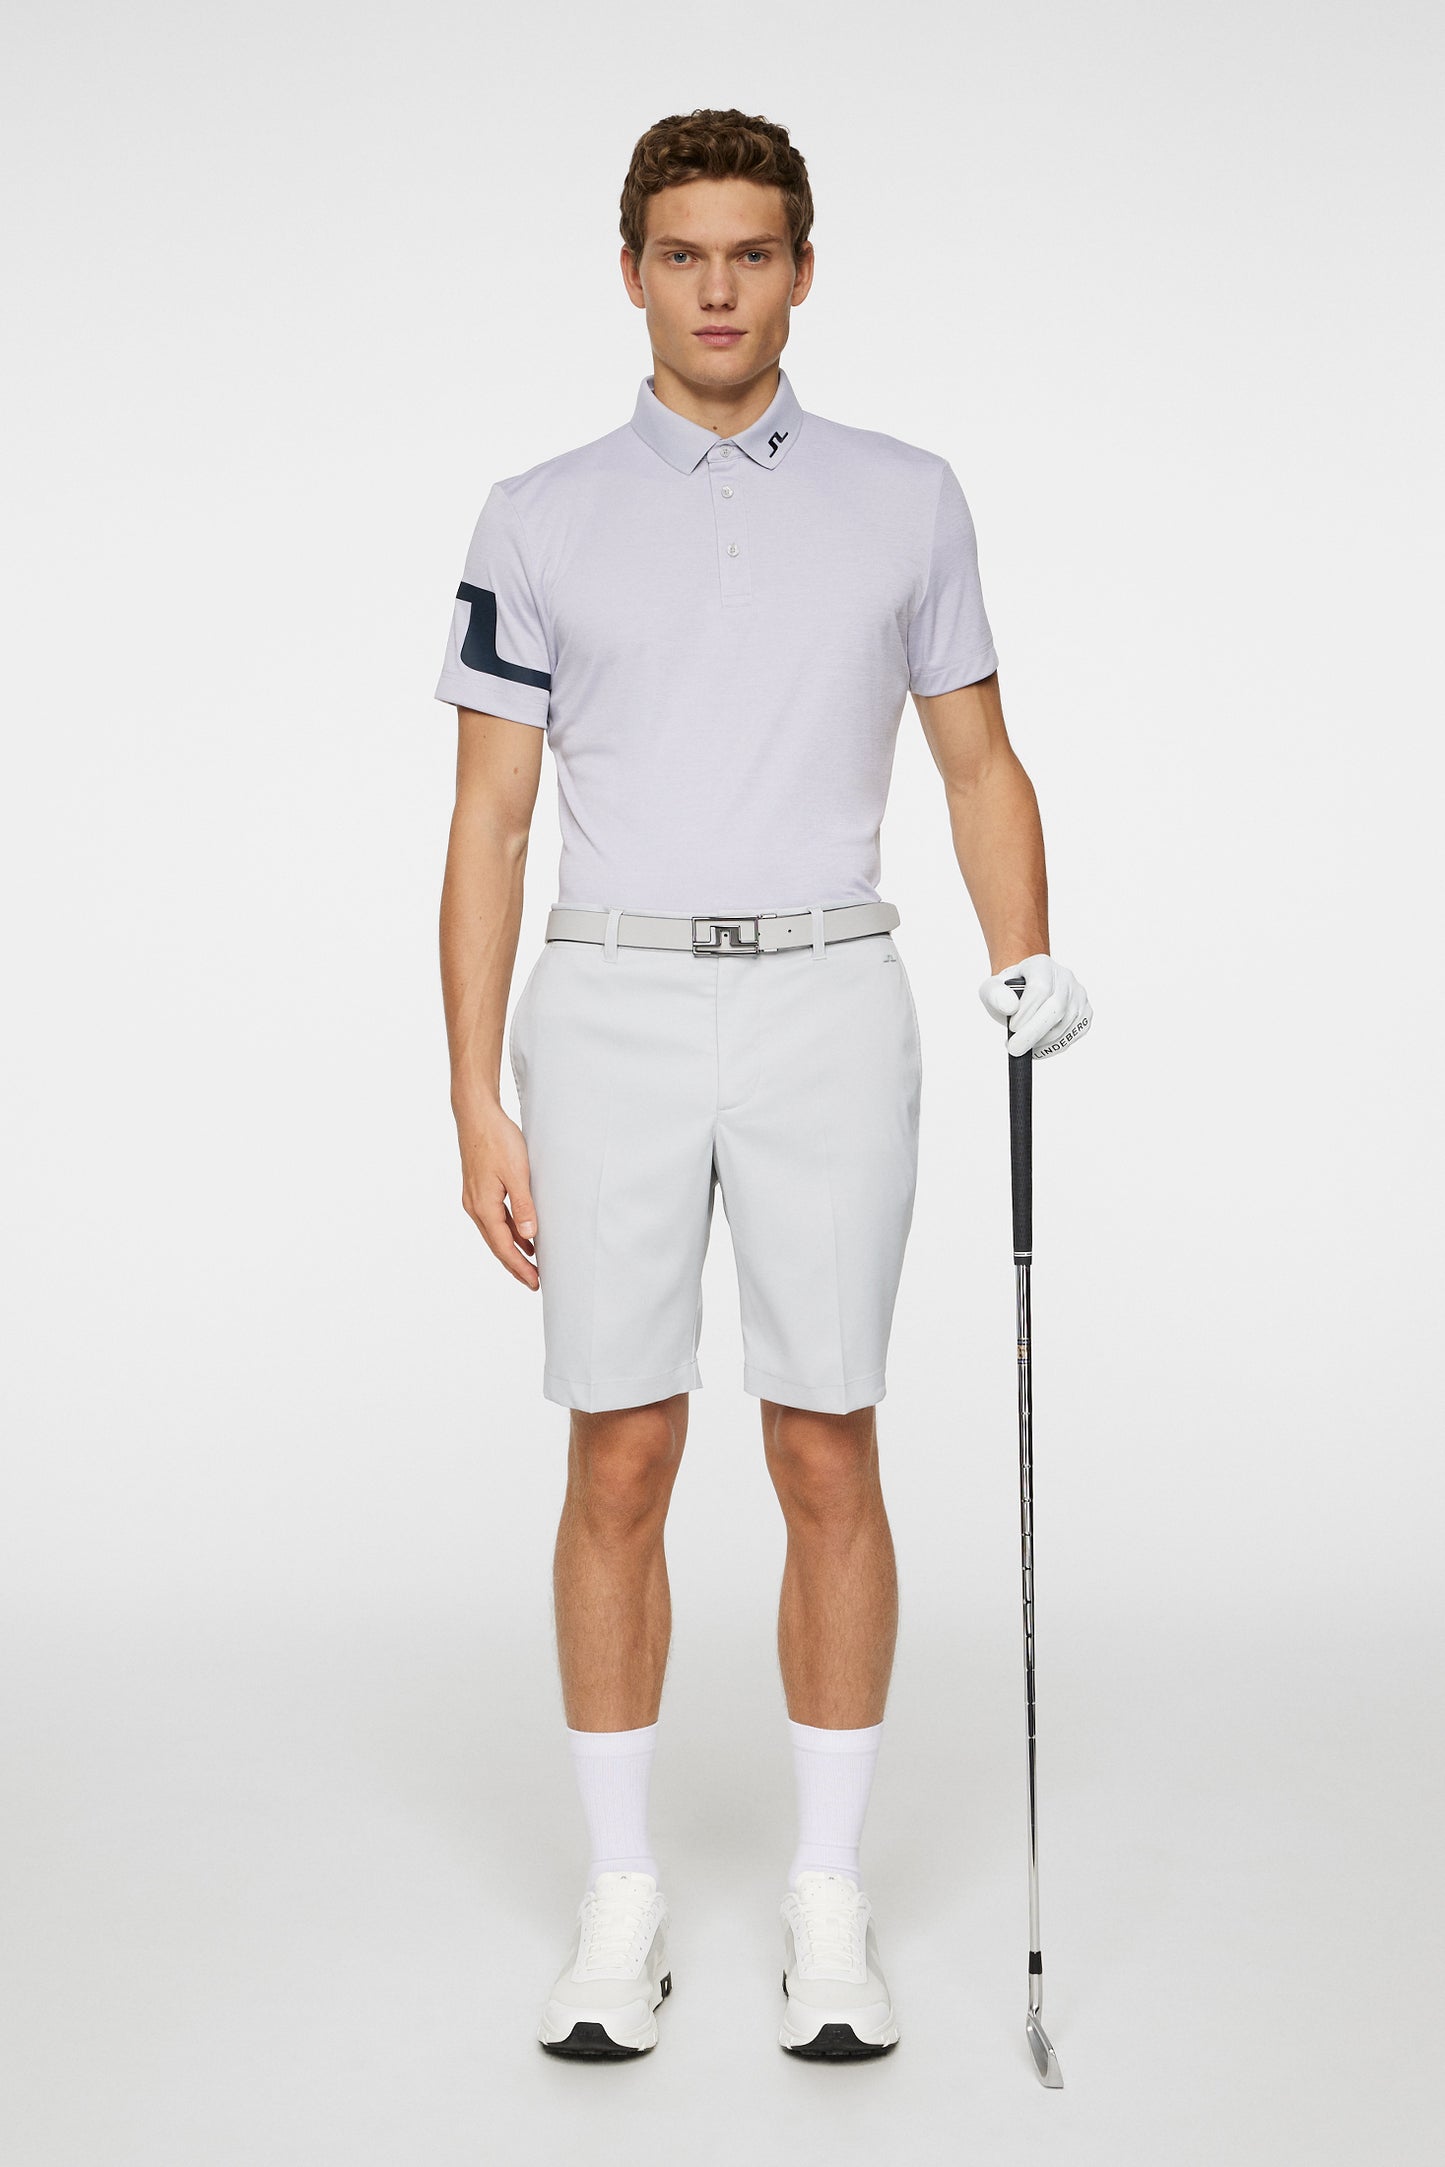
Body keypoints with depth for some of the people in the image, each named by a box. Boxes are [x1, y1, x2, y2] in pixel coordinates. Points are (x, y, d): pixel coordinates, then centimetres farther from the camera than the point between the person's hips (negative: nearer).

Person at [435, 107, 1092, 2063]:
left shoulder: (907, 500, 7)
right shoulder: (541, 522, 5)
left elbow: (979, 760, 12)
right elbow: (491, 822, 3)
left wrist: (1027, 960, -6)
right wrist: (478, 1105, -3)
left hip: (829, 1006, 0)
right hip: (611, 1014, 0)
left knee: (830, 1459, 3)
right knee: (619, 1464, 3)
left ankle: (831, 1897, 16)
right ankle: (623, 1898, 16)